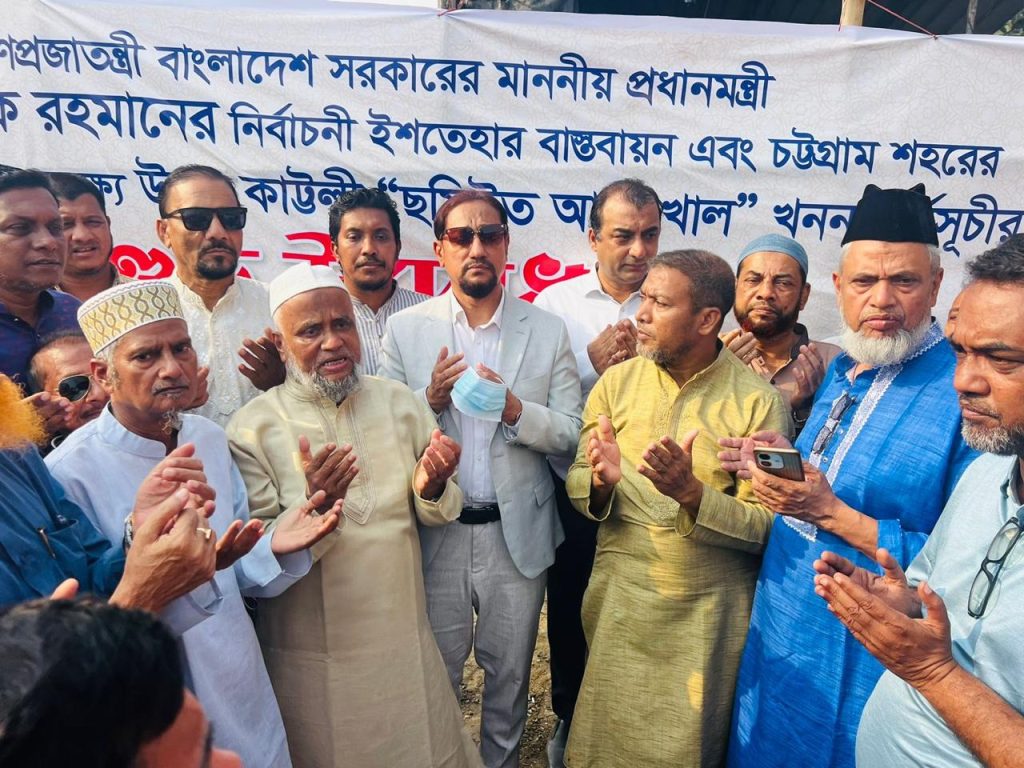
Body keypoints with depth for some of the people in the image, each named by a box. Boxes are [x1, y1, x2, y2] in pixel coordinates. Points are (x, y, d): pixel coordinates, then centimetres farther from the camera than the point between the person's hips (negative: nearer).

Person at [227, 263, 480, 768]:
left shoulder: (398, 401, -1)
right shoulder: (252, 429, -13)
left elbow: (439, 513, 4)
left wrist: (431, 489, -18)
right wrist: (312, 505, -31)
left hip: (407, 644, 4)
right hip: (312, 665, -3)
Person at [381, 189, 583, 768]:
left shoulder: (549, 332, -1)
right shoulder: (406, 328, -2)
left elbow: (570, 433, -4)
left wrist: (513, 408, -21)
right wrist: (432, 400, -20)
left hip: (517, 531, 1)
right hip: (435, 531, 0)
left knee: (510, 674, 19)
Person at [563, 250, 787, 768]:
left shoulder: (757, 402, -12)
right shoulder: (616, 382, -3)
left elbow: (765, 527, -12)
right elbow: (576, 485, -1)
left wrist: (692, 493, -29)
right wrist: (602, 481, -23)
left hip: (708, 613, -2)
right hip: (618, 602, 2)